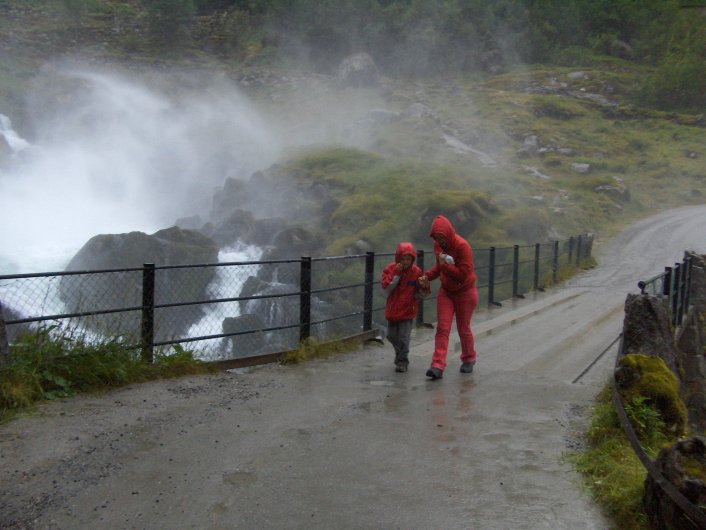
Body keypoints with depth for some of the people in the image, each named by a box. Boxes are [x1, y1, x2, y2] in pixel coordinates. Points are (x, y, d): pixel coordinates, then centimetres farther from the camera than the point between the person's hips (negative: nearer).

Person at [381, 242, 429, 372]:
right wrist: (395, 275, -21)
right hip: (393, 309, 3)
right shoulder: (390, 269, -5)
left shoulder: (416, 272, -6)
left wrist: (423, 290, -17)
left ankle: (402, 361, 8)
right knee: (391, 335, 14)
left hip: (407, 309, -3)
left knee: (403, 337, -7)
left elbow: (421, 293, 4)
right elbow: (386, 289, -16)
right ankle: (399, 353, 40)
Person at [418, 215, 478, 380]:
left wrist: (445, 264, -30)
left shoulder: (462, 246, -23)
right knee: (442, 328, -7)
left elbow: (463, 275, -24)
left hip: (465, 293, -5)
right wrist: (427, 276, -3)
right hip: (446, 292, 5)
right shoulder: (438, 245, -3)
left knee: (463, 329, 9)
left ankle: (468, 360, 33)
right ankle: (438, 366, -13)